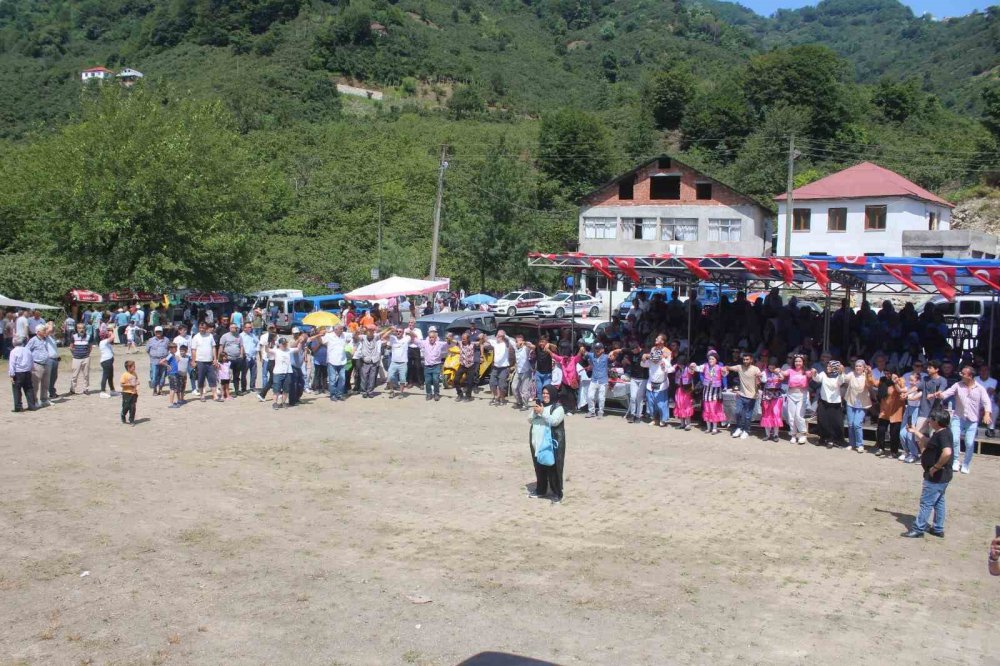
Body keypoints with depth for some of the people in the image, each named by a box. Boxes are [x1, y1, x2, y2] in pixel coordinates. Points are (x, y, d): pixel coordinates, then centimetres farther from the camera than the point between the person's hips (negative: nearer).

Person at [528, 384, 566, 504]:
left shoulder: (558, 408, -7)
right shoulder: (538, 405, 15)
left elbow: (554, 421, -21)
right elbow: (530, 420, 11)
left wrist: (542, 412, -23)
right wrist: (535, 413, -9)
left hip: (552, 443, -7)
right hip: (537, 442, 7)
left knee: (553, 469, -4)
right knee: (539, 467, 15)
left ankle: (557, 494, 3)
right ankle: (540, 490, 29)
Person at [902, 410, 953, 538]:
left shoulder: (943, 434, -24)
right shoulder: (940, 433, 7)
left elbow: (947, 452, -39)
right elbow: (928, 442, 25)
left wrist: (935, 467, -29)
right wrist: (916, 432, 23)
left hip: (936, 476, -10)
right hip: (940, 477, 10)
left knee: (926, 503, -1)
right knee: (938, 502, 18)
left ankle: (918, 530, 6)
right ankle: (938, 529, 28)